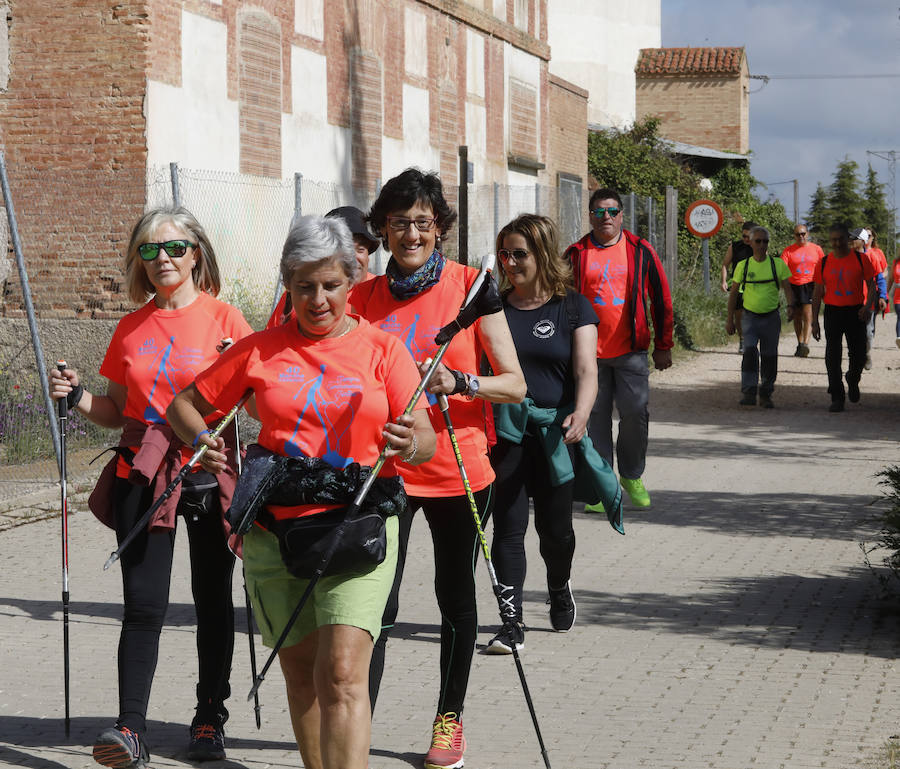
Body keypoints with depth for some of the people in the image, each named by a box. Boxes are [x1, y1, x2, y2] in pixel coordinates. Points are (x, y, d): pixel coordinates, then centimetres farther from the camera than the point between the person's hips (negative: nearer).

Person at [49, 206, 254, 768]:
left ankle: (210, 720, 19)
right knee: (143, 604, -6)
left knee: (212, 600, 7)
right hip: (143, 473, 2)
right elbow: (117, 411, 16)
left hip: (210, 469, -2)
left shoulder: (225, 320, -1)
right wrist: (77, 396, -2)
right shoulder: (131, 329, 10)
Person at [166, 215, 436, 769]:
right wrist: (202, 443, -6)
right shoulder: (260, 350, 8)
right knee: (301, 672, 8)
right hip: (275, 529, 3)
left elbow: (426, 439, -2)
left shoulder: (382, 349, 4)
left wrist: (409, 444, -25)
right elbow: (185, 405, 16)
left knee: (342, 672, -16)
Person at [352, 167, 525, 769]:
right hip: (385, 467, 1)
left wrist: (456, 382, -22)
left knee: (456, 596, 13)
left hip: (459, 467, -1)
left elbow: (514, 385, -6)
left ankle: (450, 719, 28)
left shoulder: (470, 285, -4)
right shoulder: (365, 297, 3)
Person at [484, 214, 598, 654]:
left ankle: (559, 589, 37)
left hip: (556, 431, -1)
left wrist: (581, 413, -25)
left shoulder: (572, 307, 2)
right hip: (506, 431, 1)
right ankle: (512, 622, -4)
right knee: (508, 525, -6)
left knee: (555, 526, 7)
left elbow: (586, 370, -8)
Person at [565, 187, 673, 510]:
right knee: (595, 416, 2)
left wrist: (663, 346, 6)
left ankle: (632, 476, 16)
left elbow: (661, 300, 7)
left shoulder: (640, 251, 3)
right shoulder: (576, 254, 4)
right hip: (590, 352, 0)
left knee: (636, 412, -4)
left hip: (632, 350, 0)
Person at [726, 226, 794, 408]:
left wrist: (790, 306, -21)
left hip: (771, 317, 1)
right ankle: (749, 393, -21)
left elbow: (787, 288, -1)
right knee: (750, 352, -19)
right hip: (750, 316, -1)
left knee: (769, 356, 5)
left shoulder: (778, 264, 1)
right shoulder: (743, 266, 3)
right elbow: (733, 293, 9)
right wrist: (730, 320, 7)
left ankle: (766, 395, 18)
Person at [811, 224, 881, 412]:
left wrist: (868, 306, -17)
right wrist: (814, 322, 3)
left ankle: (853, 382, 34)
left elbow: (871, 285, 2)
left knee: (858, 355, 1)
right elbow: (818, 293, 7)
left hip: (855, 312, -1)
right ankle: (837, 398, 3)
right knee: (833, 356, -4)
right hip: (833, 312, 1)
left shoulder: (861, 260, -2)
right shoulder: (824, 263, 2)